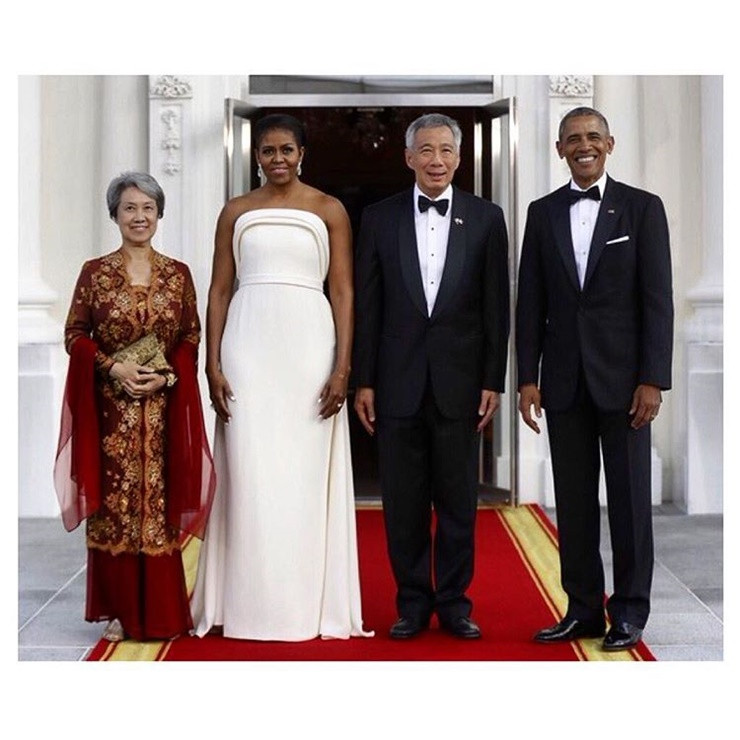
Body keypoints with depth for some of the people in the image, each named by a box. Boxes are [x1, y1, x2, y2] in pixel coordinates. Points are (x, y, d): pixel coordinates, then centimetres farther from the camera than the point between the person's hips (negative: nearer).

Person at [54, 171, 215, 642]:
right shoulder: (96, 273, 4)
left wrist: (167, 377, -9)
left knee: (161, 505, 2)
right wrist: (114, 367, -12)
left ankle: (160, 614, 10)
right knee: (113, 506, 1)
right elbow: (75, 334, 3)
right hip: (111, 408, -1)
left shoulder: (178, 275, 7)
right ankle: (119, 612, 10)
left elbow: (192, 338, 7)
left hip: (164, 408, 1)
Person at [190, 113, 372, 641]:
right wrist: (212, 364, -1)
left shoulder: (329, 210, 6)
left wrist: (343, 367, -8)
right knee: (250, 474, 0)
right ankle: (253, 605, 8)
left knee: (307, 474, 1)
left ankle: (310, 605, 11)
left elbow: (343, 292, 2)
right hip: (248, 344, 1)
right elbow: (220, 290, 9)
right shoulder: (236, 211, 11)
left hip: (308, 345, -1)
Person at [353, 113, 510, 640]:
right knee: (404, 503, 6)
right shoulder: (380, 218, 5)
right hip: (398, 382, 1)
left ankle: (454, 602, 19)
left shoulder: (487, 218, 3)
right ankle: (413, 602, 18)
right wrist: (363, 381, 0)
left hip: (459, 382, 0)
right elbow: (367, 306, 4)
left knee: (458, 501, 7)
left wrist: (493, 381, -2)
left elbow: (497, 306, 3)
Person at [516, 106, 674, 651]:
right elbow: (530, 301, 8)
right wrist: (527, 377, 1)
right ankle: (584, 609, 16)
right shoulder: (543, 213, 9)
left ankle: (629, 613, 13)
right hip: (564, 378, 3)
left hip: (623, 375, -3)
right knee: (573, 500, 7)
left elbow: (658, 299, -4)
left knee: (629, 497, 3)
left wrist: (652, 380, -11)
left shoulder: (642, 208, 1)